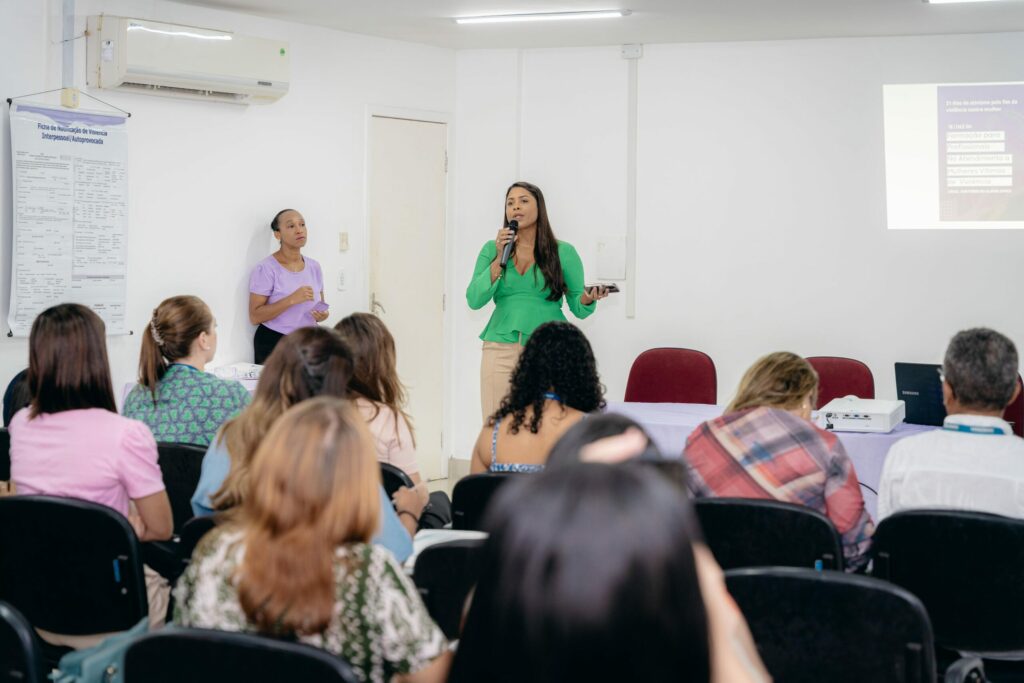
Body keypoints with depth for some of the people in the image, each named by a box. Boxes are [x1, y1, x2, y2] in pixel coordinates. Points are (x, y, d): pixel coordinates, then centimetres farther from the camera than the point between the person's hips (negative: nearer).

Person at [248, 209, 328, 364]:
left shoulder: (314, 266, 7)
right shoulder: (266, 268, -12)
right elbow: (255, 316, -16)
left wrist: (321, 315, -5)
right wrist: (292, 299, -25)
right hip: (274, 344, -5)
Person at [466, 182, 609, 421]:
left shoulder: (563, 252, 6)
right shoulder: (492, 249, 11)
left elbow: (578, 309, 7)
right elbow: (474, 301, 0)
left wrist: (588, 299, -15)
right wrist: (499, 259, -7)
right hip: (501, 349, 2)